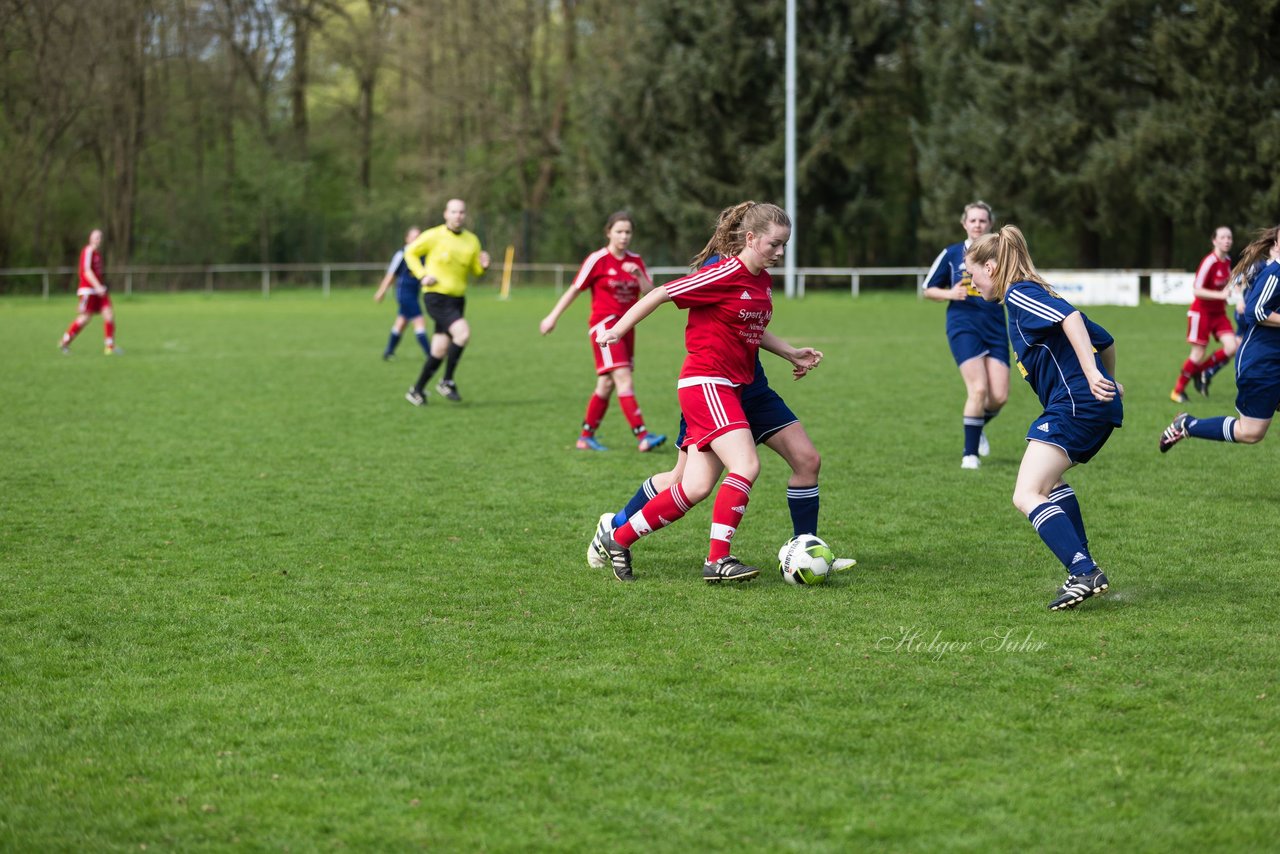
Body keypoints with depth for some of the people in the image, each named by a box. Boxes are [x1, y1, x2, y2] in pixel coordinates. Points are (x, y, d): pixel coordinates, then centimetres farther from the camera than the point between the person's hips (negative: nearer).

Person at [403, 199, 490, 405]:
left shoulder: (471, 241, 8)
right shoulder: (434, 236, -6)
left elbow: (476, 270, 15)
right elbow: (410, 253, 3)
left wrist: (484, 266, -8)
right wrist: (422, 275, -10)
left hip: (457, 299, 6)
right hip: (436, 297, -6)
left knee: (440, 350, 7)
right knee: (463, 333, -24)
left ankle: (417, 390, 21)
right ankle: (447, 382, -11)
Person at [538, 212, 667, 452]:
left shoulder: (635, 261, 10)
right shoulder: (598, 260, -5)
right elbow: (575, 290, 0)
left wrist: (638, 275, -15)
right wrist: (553, 317, 2)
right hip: (604, 324, -6)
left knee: (607, 383, 9)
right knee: (623, 378, -16)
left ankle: (586, 437, 21)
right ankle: (642, 436, -22)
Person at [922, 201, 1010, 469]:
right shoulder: (951, 254, 3)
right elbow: (929, 290, 9)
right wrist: (950, 293, -11)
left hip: (995, 327, 3)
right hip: (963, 325, -3)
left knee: (999, 396, -5)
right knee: (979, 389, -18)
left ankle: (978, 427, 29)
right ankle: (970, 453, -5)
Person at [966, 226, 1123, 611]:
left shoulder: (1019, 294, -6)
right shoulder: (1033, 298, 23)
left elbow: (1070, 317, -24)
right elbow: (1104, 339, 28)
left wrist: (1090, 373, -33)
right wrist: (1107, 381, 44)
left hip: (1074, 404, -11)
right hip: (1096, 407, 11)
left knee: (1027, 496, -16)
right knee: (1048, 482, 30)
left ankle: (1084, 573, -28)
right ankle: (1083, 567, 27)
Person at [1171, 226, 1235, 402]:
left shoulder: (1227, 261, 3)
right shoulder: (1209, 262, -21)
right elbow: (1197, 290, -25)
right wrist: (1220, 295, -31)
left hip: (1218, 312, 7)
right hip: (1201, 312, -7)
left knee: (1231, 347, -11)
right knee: (1198, 355, -6)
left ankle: (1202, 372, 12)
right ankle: (1178, 391, 13)